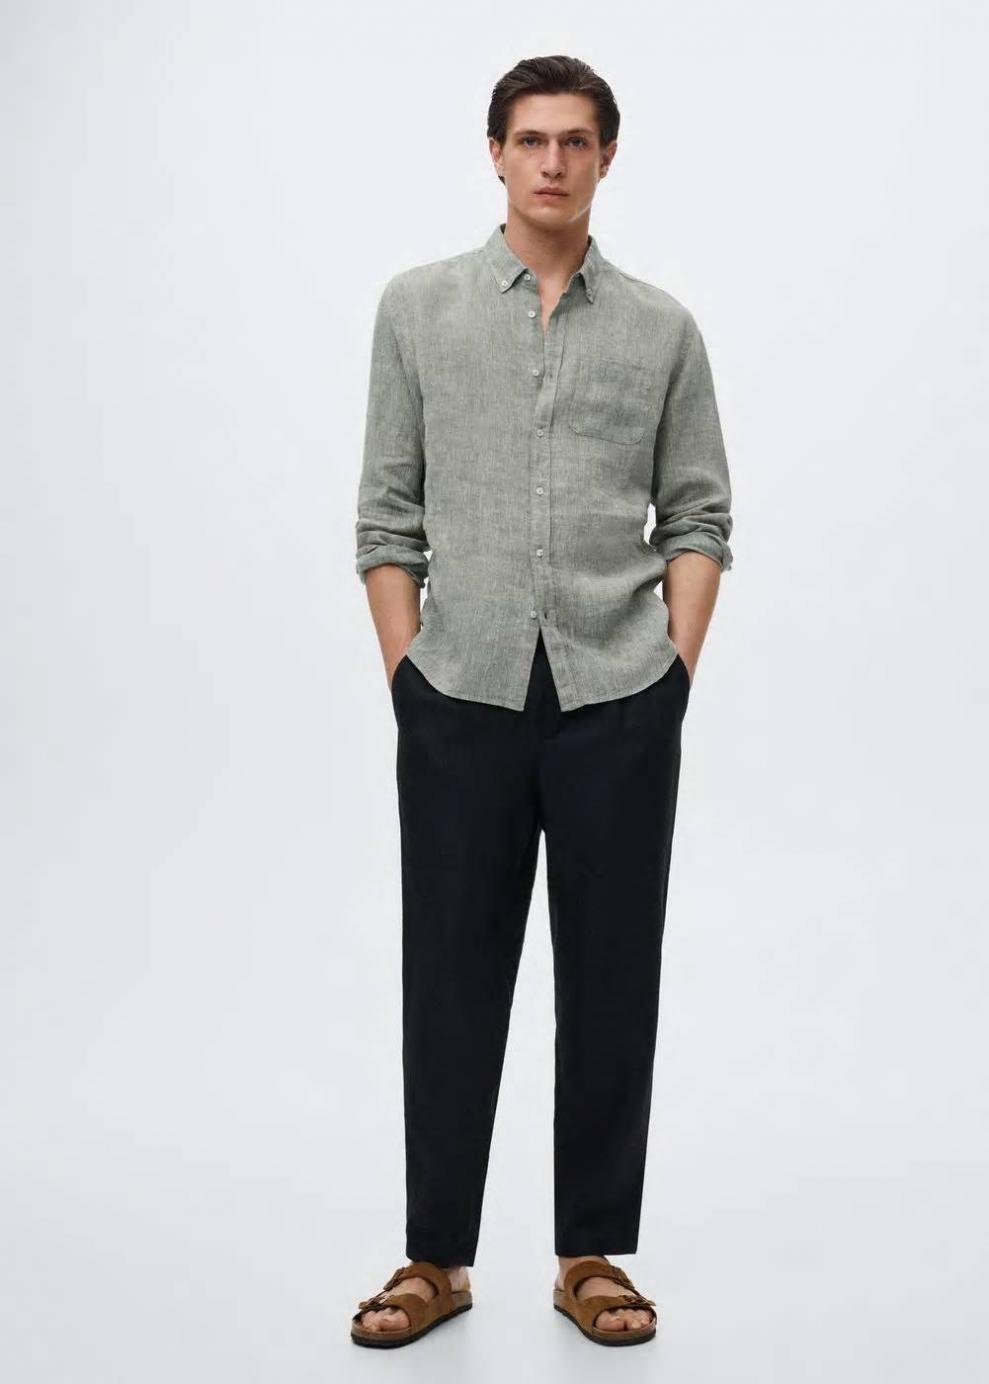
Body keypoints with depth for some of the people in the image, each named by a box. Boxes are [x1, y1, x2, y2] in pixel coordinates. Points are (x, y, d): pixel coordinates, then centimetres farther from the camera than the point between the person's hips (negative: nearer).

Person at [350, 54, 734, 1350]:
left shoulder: (663, 327, 6)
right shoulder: (418, 306, 5)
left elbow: (697, 516, 7)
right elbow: (389, 513, 4)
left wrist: (674, 671, -3)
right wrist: (408, 677, -2)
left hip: (619, 703, 1)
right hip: (464, 701, 0)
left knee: (611, 985, 6)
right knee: (451, 983, 6)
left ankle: (594, 1254, 20)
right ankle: (437, 1254, 20)